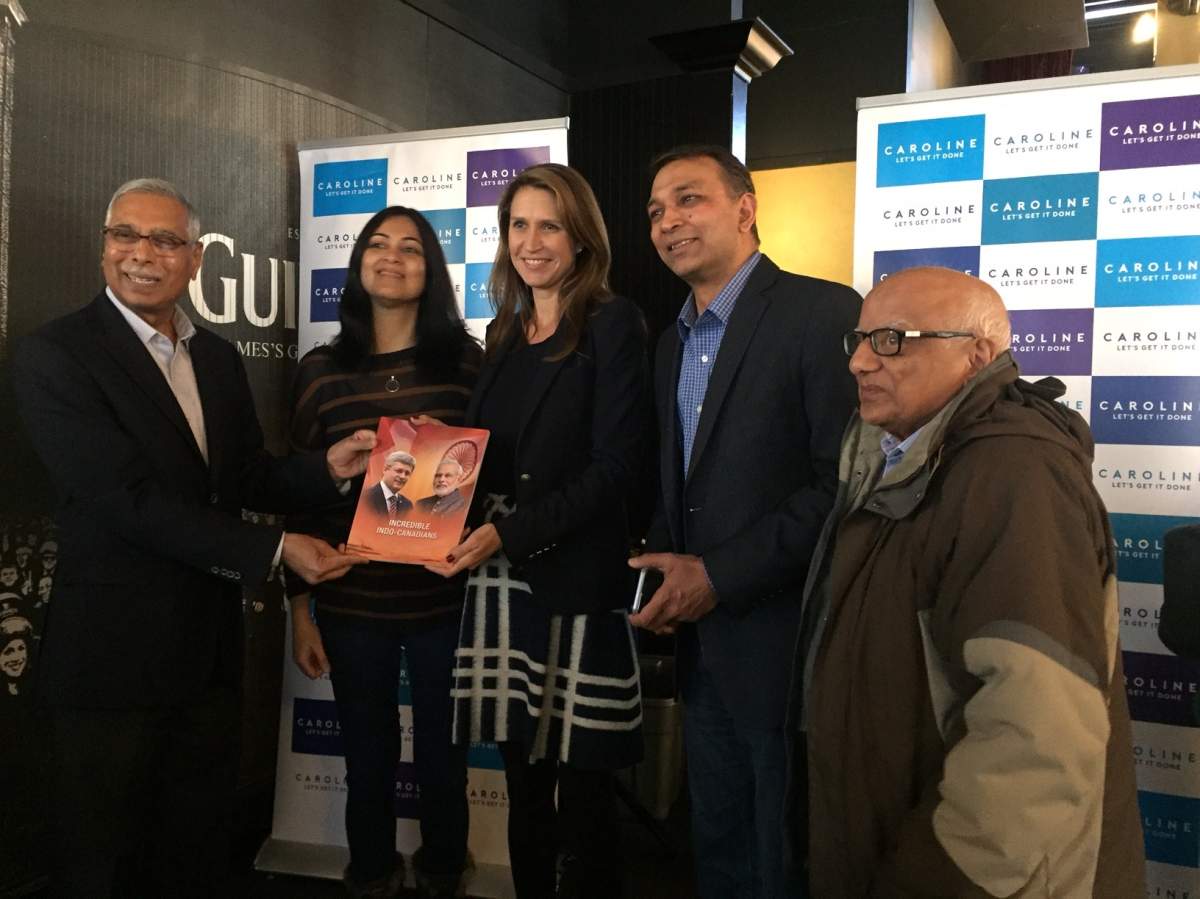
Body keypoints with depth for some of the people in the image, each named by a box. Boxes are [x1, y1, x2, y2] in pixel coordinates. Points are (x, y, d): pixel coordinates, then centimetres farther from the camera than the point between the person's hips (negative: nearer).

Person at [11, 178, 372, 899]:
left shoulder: (220, 358, 8)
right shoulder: (56, 355, -12)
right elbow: (128, 499, -21)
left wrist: (327, 467, -8)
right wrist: (272, 549, -21)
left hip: (210, 648, 6)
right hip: (113, 651, -5)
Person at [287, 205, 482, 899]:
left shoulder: (467, 360, -2)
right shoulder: (323, 369, 1)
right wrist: (300, 609, 4)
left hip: (445, 601, 0)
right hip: (351, 604, 1)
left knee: (442, 757, 16)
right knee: (369, 760, 17)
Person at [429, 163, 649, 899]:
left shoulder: (613, 325, -5)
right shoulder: (504, 333, 15)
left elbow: (615, 466, -13)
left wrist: (511, 532, -21)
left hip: (577, 582, -6)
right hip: (502, 581, 6)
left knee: (582, 789, 5)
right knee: (523, 780, 14)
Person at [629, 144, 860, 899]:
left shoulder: (824, 312, -12)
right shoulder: (673, 343, 14)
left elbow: (848, 482, -20)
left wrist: (718, 576, -18)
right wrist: (664, 570, 0)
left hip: (784, 640, -7)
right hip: (702, 644, 8)